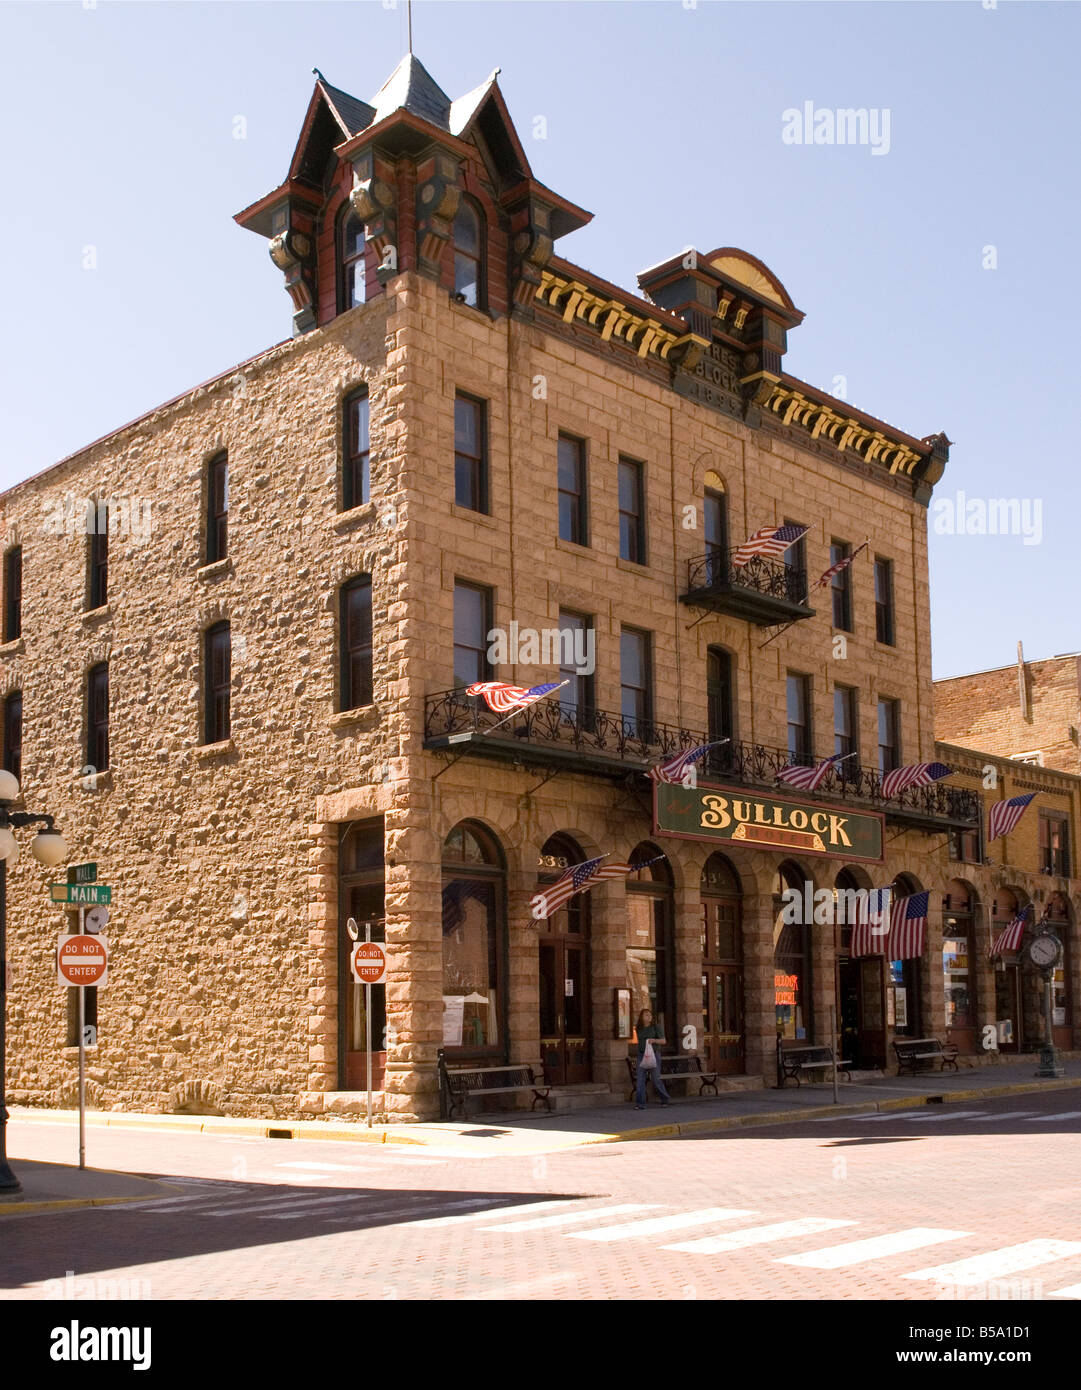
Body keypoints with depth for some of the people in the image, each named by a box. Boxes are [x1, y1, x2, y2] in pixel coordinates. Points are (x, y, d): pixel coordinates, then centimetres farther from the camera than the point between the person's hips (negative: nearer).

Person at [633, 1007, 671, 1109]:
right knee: (640, 1079, -7)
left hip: (654, 1054, -3)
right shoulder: (638, 1029, 8)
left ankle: (665, 1098, 22)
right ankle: (640, 1103, -7)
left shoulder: (655, 1027, -2)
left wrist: (654, 1040, -20)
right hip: (641, 1055, 3)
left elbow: (663, 1041, -3)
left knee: (655, 1079, -1)